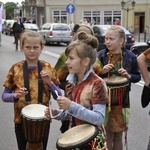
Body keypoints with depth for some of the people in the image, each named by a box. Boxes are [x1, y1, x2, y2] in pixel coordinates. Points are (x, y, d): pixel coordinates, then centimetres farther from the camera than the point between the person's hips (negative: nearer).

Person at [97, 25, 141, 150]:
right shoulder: (101, 55, -6)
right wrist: (102, 72, -18)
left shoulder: (130, 56, -5)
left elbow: (137, 77, 6)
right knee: (107, 137, 7)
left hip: (121, 102, 1)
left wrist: (128, 76, -14)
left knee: (118, 136, 14)